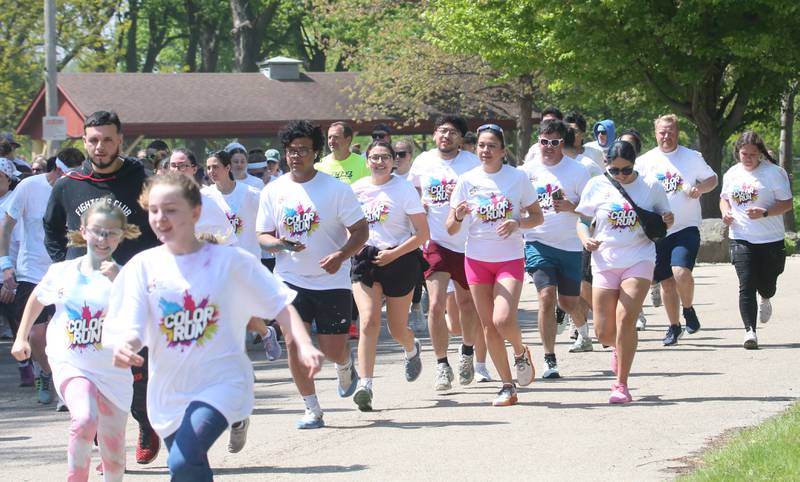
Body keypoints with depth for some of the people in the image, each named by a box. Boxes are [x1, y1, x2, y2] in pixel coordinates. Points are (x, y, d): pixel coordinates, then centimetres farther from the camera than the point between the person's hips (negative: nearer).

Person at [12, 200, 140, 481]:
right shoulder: (62, 272, 0)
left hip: (112, 371, 1)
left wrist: (118, 283, -28)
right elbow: (37, 299, 20)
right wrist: (21, 338, 23)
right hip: (71, 365, -1)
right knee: (85, 419, -31)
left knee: (113, 456, 8)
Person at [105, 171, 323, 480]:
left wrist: (304, 346, -14)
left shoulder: (230, 261, -5)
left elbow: (279, 305, 0)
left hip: (221, 383, -4)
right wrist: (123, 347, -29)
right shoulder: (143, 266, -1)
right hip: (169, 393, 4)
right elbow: (131, 327, -6)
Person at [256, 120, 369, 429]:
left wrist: (341, 256, -24)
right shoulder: (273, 191, 1)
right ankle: (312, 409, 3)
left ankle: (346, 369, 38)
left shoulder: (336, 189, -7)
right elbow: (263, 235, 7)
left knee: (333, 350, 0)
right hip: (291, 279, 2)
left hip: (332, 280, -2)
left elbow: (361, 231, -6)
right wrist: (279, 244, -16)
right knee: (294, 342, -10)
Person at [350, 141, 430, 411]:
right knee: (368, 321, -17)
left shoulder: (404, 189, -5)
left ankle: (412, 350, 46)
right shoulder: (357, 189, 5)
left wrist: (393, 254, -16)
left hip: (400, 259, -2)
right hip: (365, 258, 2)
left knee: (397, 329, 9)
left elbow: (422, 233, -6)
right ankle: (365, 384, -23)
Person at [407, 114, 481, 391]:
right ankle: (442, 365, 2)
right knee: (436, 305, -10)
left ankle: (468, 353, 39)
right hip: (436, 243, 1)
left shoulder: (472, 163, -5)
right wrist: (419, 203, -1)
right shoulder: (423, 162, 3)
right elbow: (412, 190, 20)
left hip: (468, 243, -1)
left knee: (467, 303, 14)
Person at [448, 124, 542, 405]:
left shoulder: (517, 178, -4)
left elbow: (537, 217, 3)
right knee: (488, 326, 3)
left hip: (510, 258, -2)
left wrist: (517, 223, -17)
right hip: (477, 259, 2)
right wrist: (459, 216, -21)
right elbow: (451, 229, 2)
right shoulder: (467, 181, 0)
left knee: (503, 320, -18)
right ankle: (507, 387, 14)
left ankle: (521, 352, 16)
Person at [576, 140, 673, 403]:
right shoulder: (596, 186, 2)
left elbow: (663, 218, 14)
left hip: (639, 260, -2)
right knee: (604, 332, 0)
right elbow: (582, 220, 9)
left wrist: (667, 220, -10)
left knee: (625, 318, -18)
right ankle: (620, 347, 39)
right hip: (605, 261, 2)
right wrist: (585, 239, -12)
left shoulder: (650, 186, 2)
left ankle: (621, 385, -9)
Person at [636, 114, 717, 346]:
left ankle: (688, 309, 4)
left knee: (681, 272, -23)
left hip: (686, 228, -2)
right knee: (666, 282, 8)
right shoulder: (645, 161, 5)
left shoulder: (693, 157, 3)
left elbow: (712, 179, 13)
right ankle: (674, 326, 24)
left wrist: (700, 188, -8)